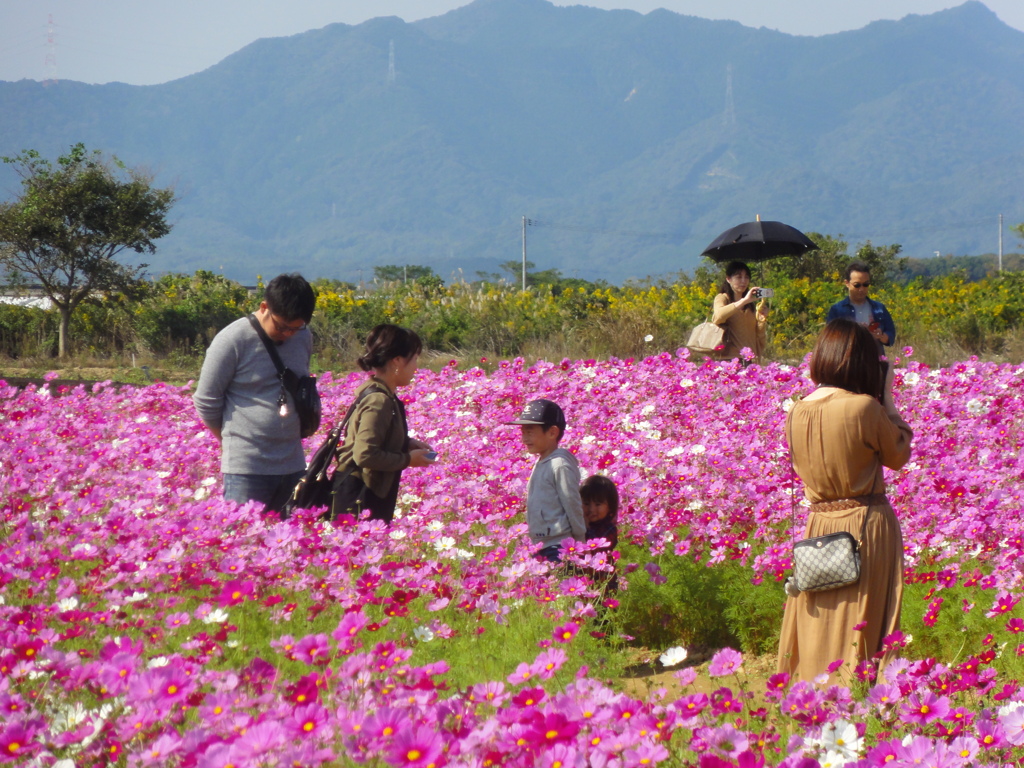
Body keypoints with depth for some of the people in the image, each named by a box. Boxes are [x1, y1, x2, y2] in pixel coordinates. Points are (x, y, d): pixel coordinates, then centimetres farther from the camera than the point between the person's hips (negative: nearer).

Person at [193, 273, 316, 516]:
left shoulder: (303, 339, 7)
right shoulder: (233, 340, -10)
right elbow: (206, 401, -2)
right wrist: (230, 439, 7)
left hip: (292, 465, 6)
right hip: (246, 468, -6)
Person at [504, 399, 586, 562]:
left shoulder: (560, 465, -14)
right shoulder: (540, 463, 13)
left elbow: (573, 506, -13)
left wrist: (580, 542, -10)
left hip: (559, 548, -9)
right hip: (541, 546, 9)